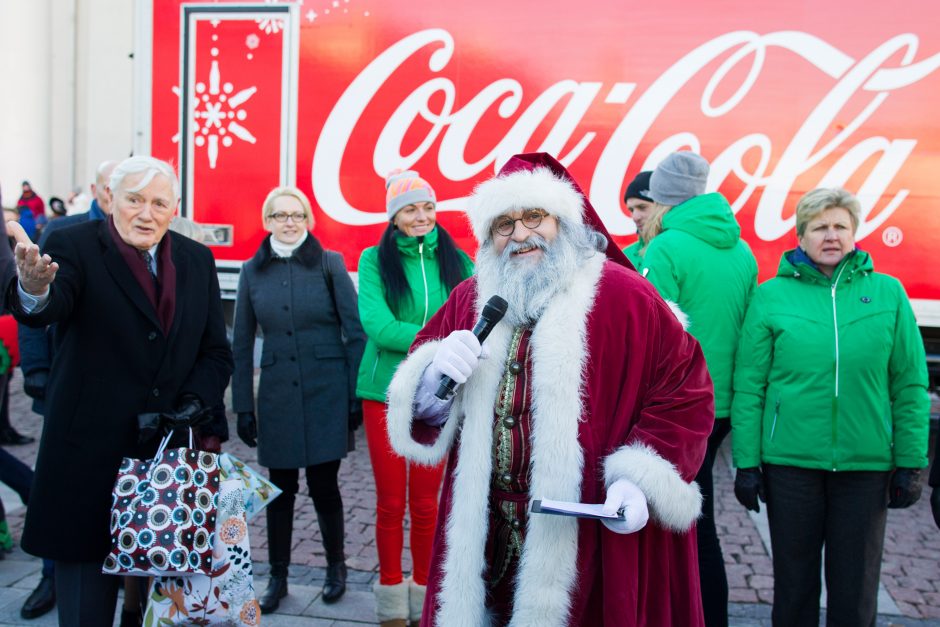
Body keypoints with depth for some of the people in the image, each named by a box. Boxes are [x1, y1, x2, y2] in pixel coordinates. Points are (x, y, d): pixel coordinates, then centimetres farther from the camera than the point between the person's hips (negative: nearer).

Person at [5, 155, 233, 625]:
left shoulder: (197, 261, 8)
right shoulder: (74, 247, -4)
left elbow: (217, 353, 10)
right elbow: (48, 308, -25)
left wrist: (193, 405, -6)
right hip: (91, 458, -3)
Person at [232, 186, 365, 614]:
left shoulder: (329, 264, -1)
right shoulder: (253, 272, 6)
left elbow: (355, 332, -2)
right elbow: (241, 345, 9)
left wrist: (358, 395, -7)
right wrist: (242, 406, 6)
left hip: (326, 393, -2)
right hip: (276, 397, 2)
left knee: (323, 484, 3)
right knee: (280, 487, 9)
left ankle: (336, 566, 27)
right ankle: (277, 577, 25)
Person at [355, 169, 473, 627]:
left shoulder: (457, 261, 4)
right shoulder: (374, 259, -2)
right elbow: (377, 325, -14)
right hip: (385, 393, -1)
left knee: (426, 503, 9)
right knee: (390, 503, 9)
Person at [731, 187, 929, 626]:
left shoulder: (887, 293, 2)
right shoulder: (771, 296, -1)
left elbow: (910, 385, 3)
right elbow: (749, 387, -3)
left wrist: (910, 463, 0)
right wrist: (746, 463, -6)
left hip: (867, 465, 1)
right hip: (790, 462, -1)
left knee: (855, 589, 13)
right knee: (794, 583, 13)